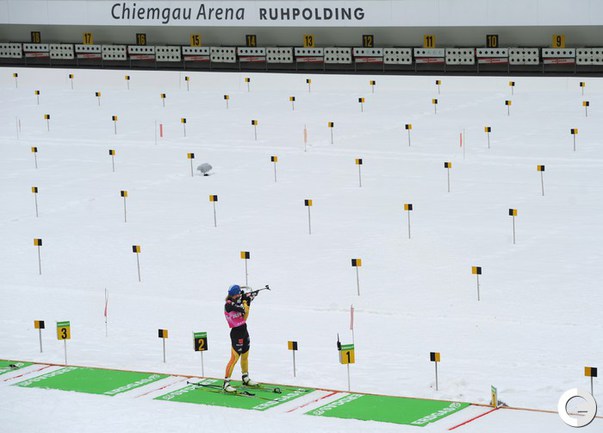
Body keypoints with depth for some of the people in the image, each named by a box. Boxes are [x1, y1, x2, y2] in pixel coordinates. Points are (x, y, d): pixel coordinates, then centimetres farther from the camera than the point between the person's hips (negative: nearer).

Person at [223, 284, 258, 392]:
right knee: (235, 358, -10)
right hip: (236, 333, -9)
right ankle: (226, 383, -8)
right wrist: (245, 301, -9)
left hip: (244, 331, 9)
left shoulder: (236, 303, 7)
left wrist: (247, 302, 1)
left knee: (245, 356, 21)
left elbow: (245, 317, 6)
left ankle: (246, 379, 37)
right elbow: (244, 312, -24)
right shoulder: (229, 305, -20)